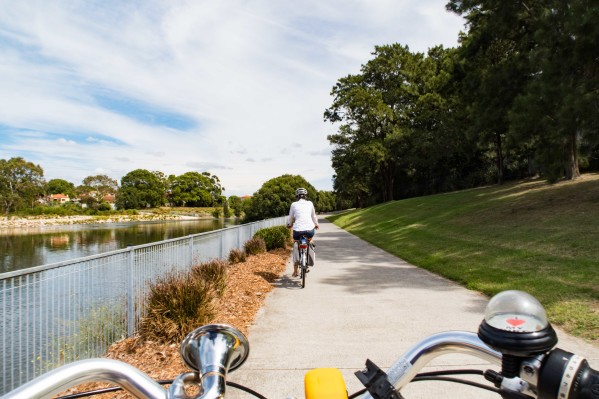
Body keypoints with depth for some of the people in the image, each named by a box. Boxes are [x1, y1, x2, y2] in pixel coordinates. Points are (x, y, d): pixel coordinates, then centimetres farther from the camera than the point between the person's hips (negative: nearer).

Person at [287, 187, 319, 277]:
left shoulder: (294, 204, 8)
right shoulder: (310, 203, 11)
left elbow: (291, 217, 19)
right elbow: (314, 216, 23)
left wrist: (290, 224, 40)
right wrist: (316, 224, 42)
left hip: (298, 230, -1)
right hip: (309, 229, 1)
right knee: (309, 241, 35)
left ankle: (295, 271, 21)